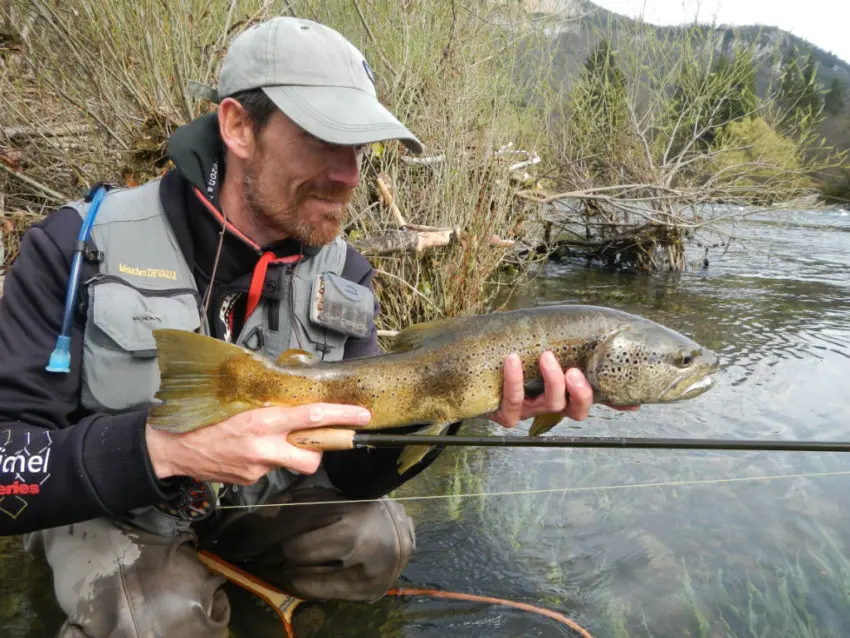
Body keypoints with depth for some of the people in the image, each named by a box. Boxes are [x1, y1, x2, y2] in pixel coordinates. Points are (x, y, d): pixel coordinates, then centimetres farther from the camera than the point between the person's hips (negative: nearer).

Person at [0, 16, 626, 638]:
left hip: (251, 497, 4)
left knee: (377, 539, -14)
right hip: (106, 511, -3)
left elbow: (351, 469, -15)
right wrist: (162, 448, -43)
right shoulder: (81, 244, -22)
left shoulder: (343, 273, -12)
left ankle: (212, 569, 10)